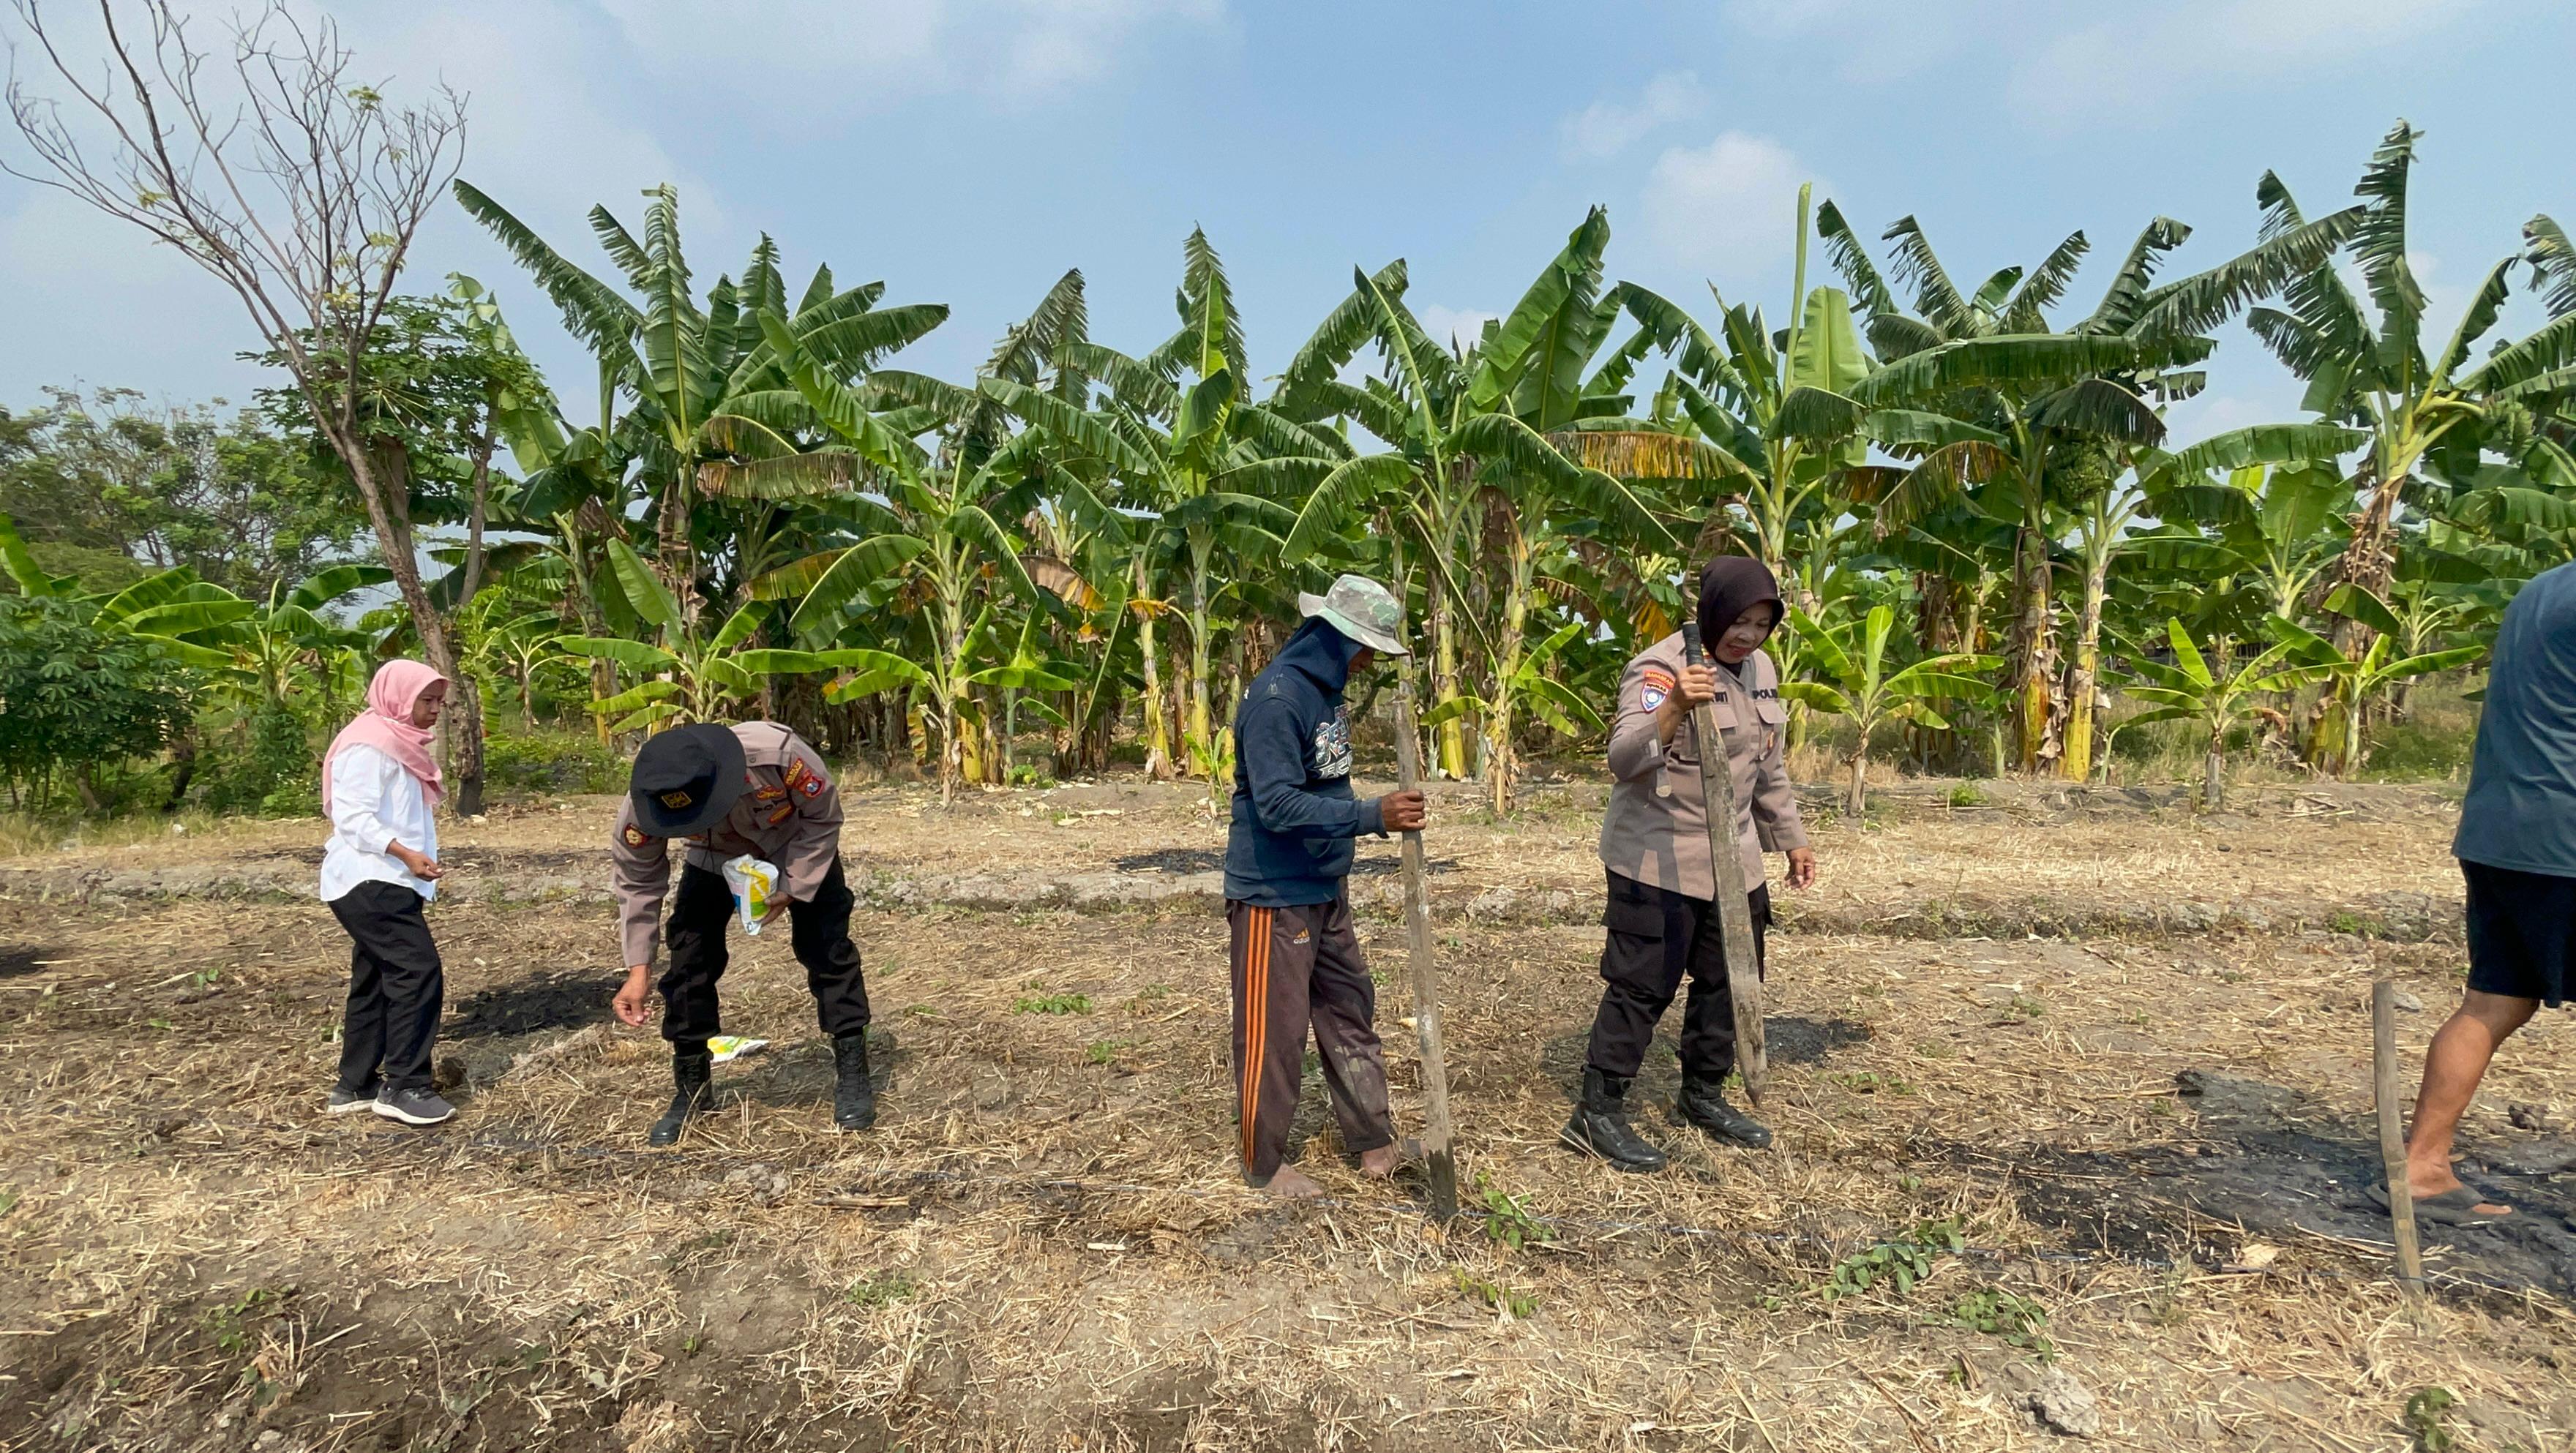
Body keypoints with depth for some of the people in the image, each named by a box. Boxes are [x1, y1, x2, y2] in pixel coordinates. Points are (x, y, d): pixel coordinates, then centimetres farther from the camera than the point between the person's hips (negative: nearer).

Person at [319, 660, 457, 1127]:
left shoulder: (397, 744, 16)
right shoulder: (369, 744, -13)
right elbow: (354, 817, -21)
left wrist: (414, 857, 12)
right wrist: (406, 853, -28)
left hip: (385, 882, 10)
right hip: (371, 881, -10)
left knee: (375, 981, 13)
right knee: (419, 970, -13)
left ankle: (354, 1086, 21)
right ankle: (403, 1087, -7)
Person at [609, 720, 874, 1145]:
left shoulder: (778, 752, -44)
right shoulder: (644, 805, -33)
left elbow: (824, 817, -24)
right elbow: (636, 881, -16)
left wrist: (792, 889, -27)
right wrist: (639, 969, -17)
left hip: (801, 845, -2)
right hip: (717, 856, 3)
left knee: (826, 946, -11)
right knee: (689, 955, -7)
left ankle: (853, 1078, 1)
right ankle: (690, 1091, 11)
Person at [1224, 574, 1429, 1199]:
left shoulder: (1327, 690, 8)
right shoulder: (1277, 697, -21)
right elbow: (1280, 805, -28)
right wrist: (1374, 815, -34)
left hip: (1325, 891, 10)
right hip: (1274, 896, -9)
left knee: (1350, 1013, 16)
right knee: (1274, 1032, 3)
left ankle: (1374, 1142, 30)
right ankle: (1263, 1164, 21)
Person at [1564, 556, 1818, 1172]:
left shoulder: (1760, 669, 9)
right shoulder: (1660, 669, -17)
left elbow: (1768, 766, 20)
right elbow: (1624, 759, -31)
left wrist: (1791, 837, 21)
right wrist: (1673, 710, -47)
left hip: (1733, 861, 8)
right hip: (1659, 863, -8)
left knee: (1728, 981, 16)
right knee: (1642, 986, -3)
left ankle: (1703, 1094, 34)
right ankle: (1598, 1111, 9)